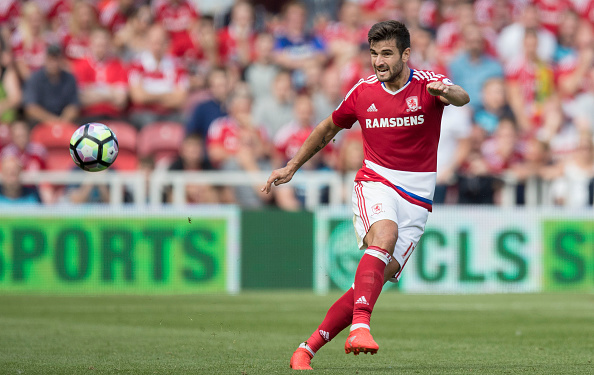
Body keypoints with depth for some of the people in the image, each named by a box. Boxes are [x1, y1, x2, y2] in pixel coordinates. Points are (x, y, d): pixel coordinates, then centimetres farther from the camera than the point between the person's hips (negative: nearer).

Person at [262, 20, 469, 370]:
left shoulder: (427, 84, -6)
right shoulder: (363, 91, 3)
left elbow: (461, 98, -29)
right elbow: (328, 129, 21)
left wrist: (447, 92, -53)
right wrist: (292, 167, 22)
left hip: (416, 199, 0)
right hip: (375, 183, 0)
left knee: (379, 276, -8)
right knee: (385, 233, -34)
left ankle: (307, 350, 1)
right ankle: (360, 326, -47)